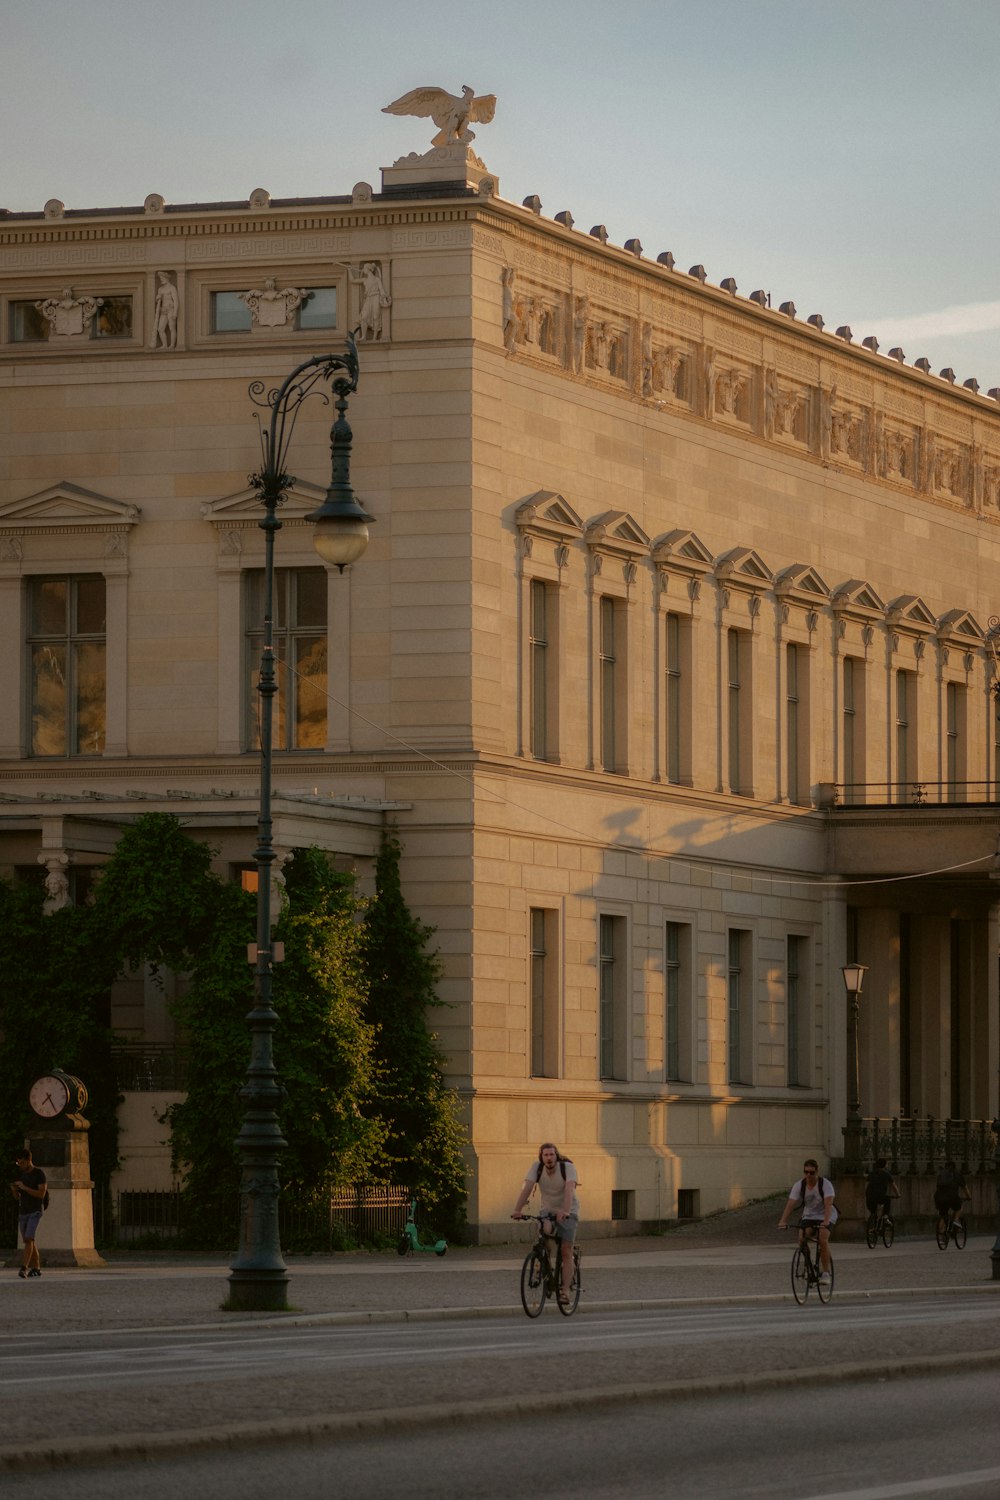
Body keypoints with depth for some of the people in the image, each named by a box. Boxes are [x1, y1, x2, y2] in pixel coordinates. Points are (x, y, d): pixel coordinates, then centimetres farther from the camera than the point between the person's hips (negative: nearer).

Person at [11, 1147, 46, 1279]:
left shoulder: (39, 1173, -6)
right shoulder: (20, 1174, 11)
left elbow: (41, 1194, -14)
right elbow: (17, 1196, 15)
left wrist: (24, 1188, -21)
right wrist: (14, 1190, -9)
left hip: (34, 1212, -6)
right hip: (22, 1212, 6)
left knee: (28, 1239, -19)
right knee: (29, 1241, 8)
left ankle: (24, 1268, -27)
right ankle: (36, 1268, 15)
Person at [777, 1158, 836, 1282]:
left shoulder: (825, 1184, -20)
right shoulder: (799, 1186, -11)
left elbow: (828, 1203, -32)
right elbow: (791, 1204, -20)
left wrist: (826, 1221, -48)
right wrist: (783, 1220, -35)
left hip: (825, 1217, -4)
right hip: (808, 1216, 4)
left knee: (823, 1240, -26)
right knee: (802, 1239, -20)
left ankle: (825, 1272, -16)